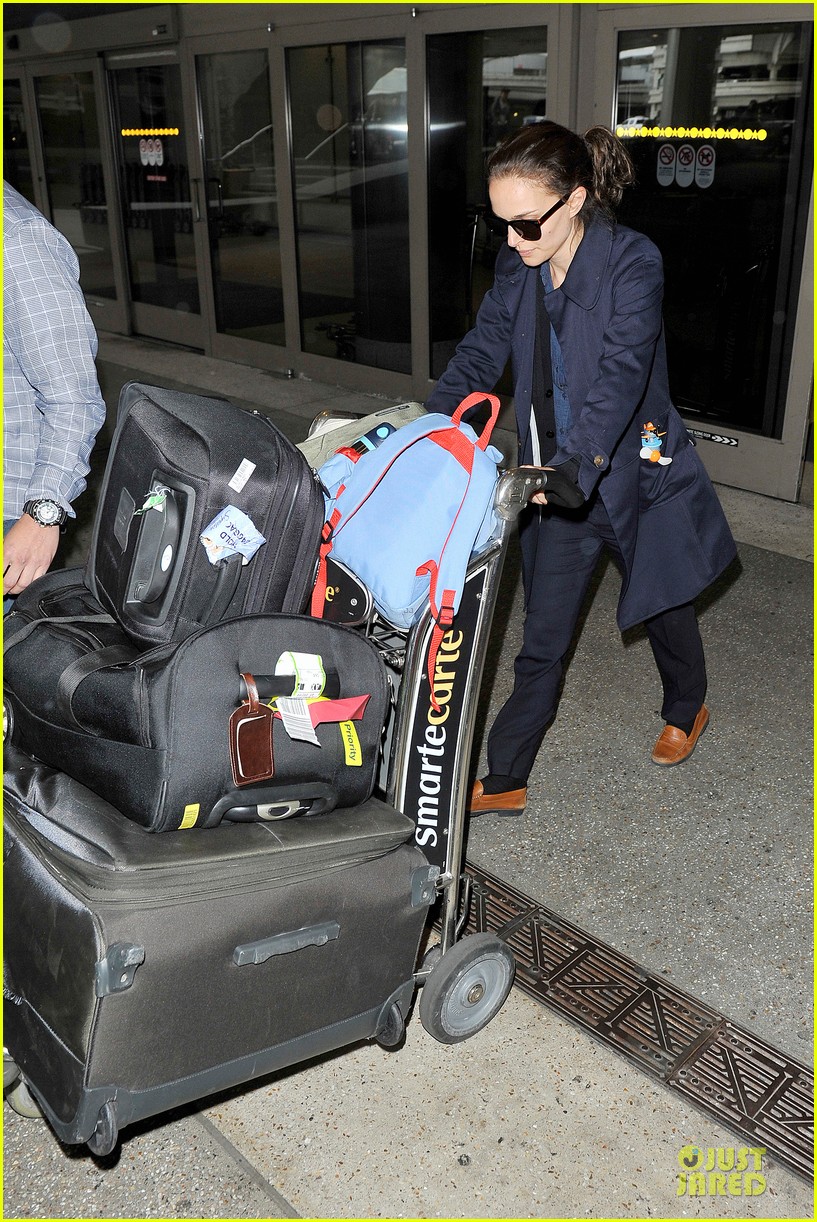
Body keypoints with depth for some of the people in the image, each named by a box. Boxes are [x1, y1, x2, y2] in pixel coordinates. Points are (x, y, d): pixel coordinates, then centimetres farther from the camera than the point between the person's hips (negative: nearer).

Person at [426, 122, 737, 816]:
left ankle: (686, 710, 51)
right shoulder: (518, 265, -4)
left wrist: (573, 464, -47)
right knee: (543, 641, 9)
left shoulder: (633, 263, -22)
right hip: (556, 477, 4)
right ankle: (505, 782, 19)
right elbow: (482, 352, -2)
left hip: (632, 468, -4)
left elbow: (621, 375, -33)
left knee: (664, 604, 21)